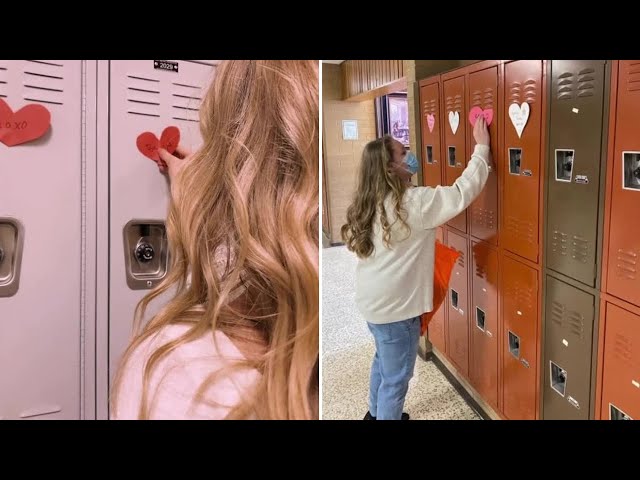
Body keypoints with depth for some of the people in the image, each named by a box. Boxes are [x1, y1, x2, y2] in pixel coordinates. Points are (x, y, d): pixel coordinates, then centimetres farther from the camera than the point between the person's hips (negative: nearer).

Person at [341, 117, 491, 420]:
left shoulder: (372, 202, 3)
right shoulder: (412, 203, -24)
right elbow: (462, 193, -24)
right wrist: (482, 148, -15)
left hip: (373, 300, 9)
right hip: (395, 306, -9)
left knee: (383, 360, 29)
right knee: (396, 378, 9)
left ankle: (376, 413, 48)